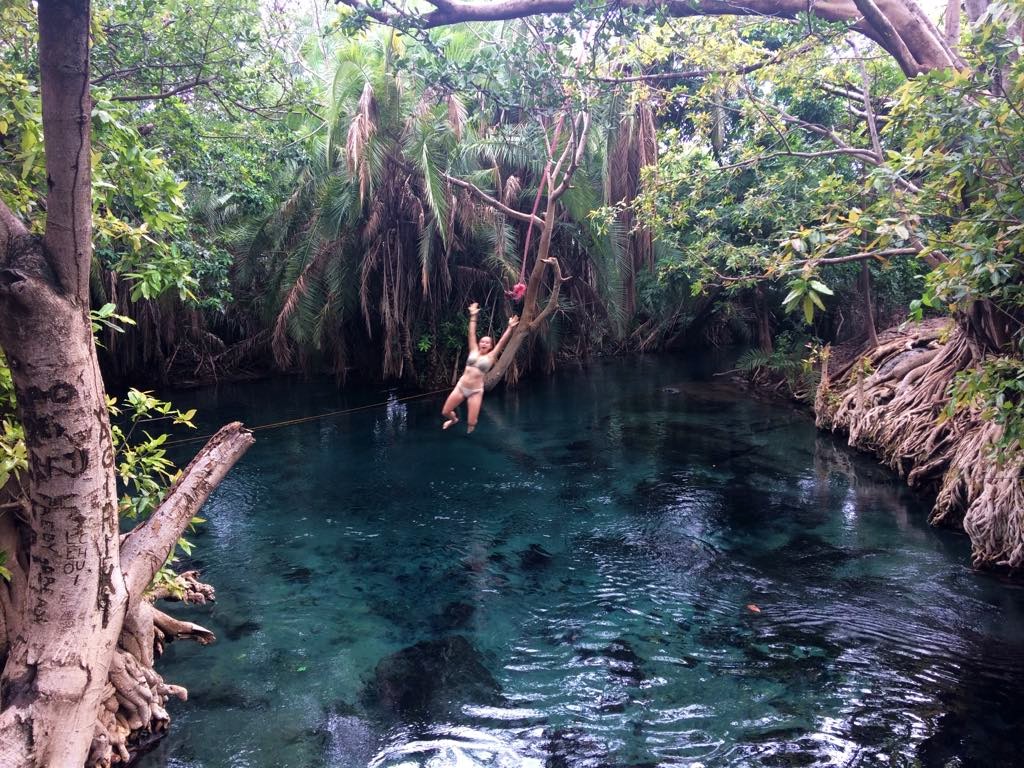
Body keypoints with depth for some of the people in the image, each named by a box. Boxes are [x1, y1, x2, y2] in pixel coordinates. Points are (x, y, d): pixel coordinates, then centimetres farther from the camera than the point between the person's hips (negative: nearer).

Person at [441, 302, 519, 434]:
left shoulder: (490, 357, 0)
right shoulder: (474, 351, 5)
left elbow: (502, 341, -6)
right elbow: (472, 334, 4)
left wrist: (510, 327, -12)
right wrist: (473, 316, 2)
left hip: (476, 391, -2)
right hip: (461, 387, 3)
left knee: (471, 423, -4)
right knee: (445, 412, 5)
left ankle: (468, 437, 34)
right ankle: (454, 419, 43)